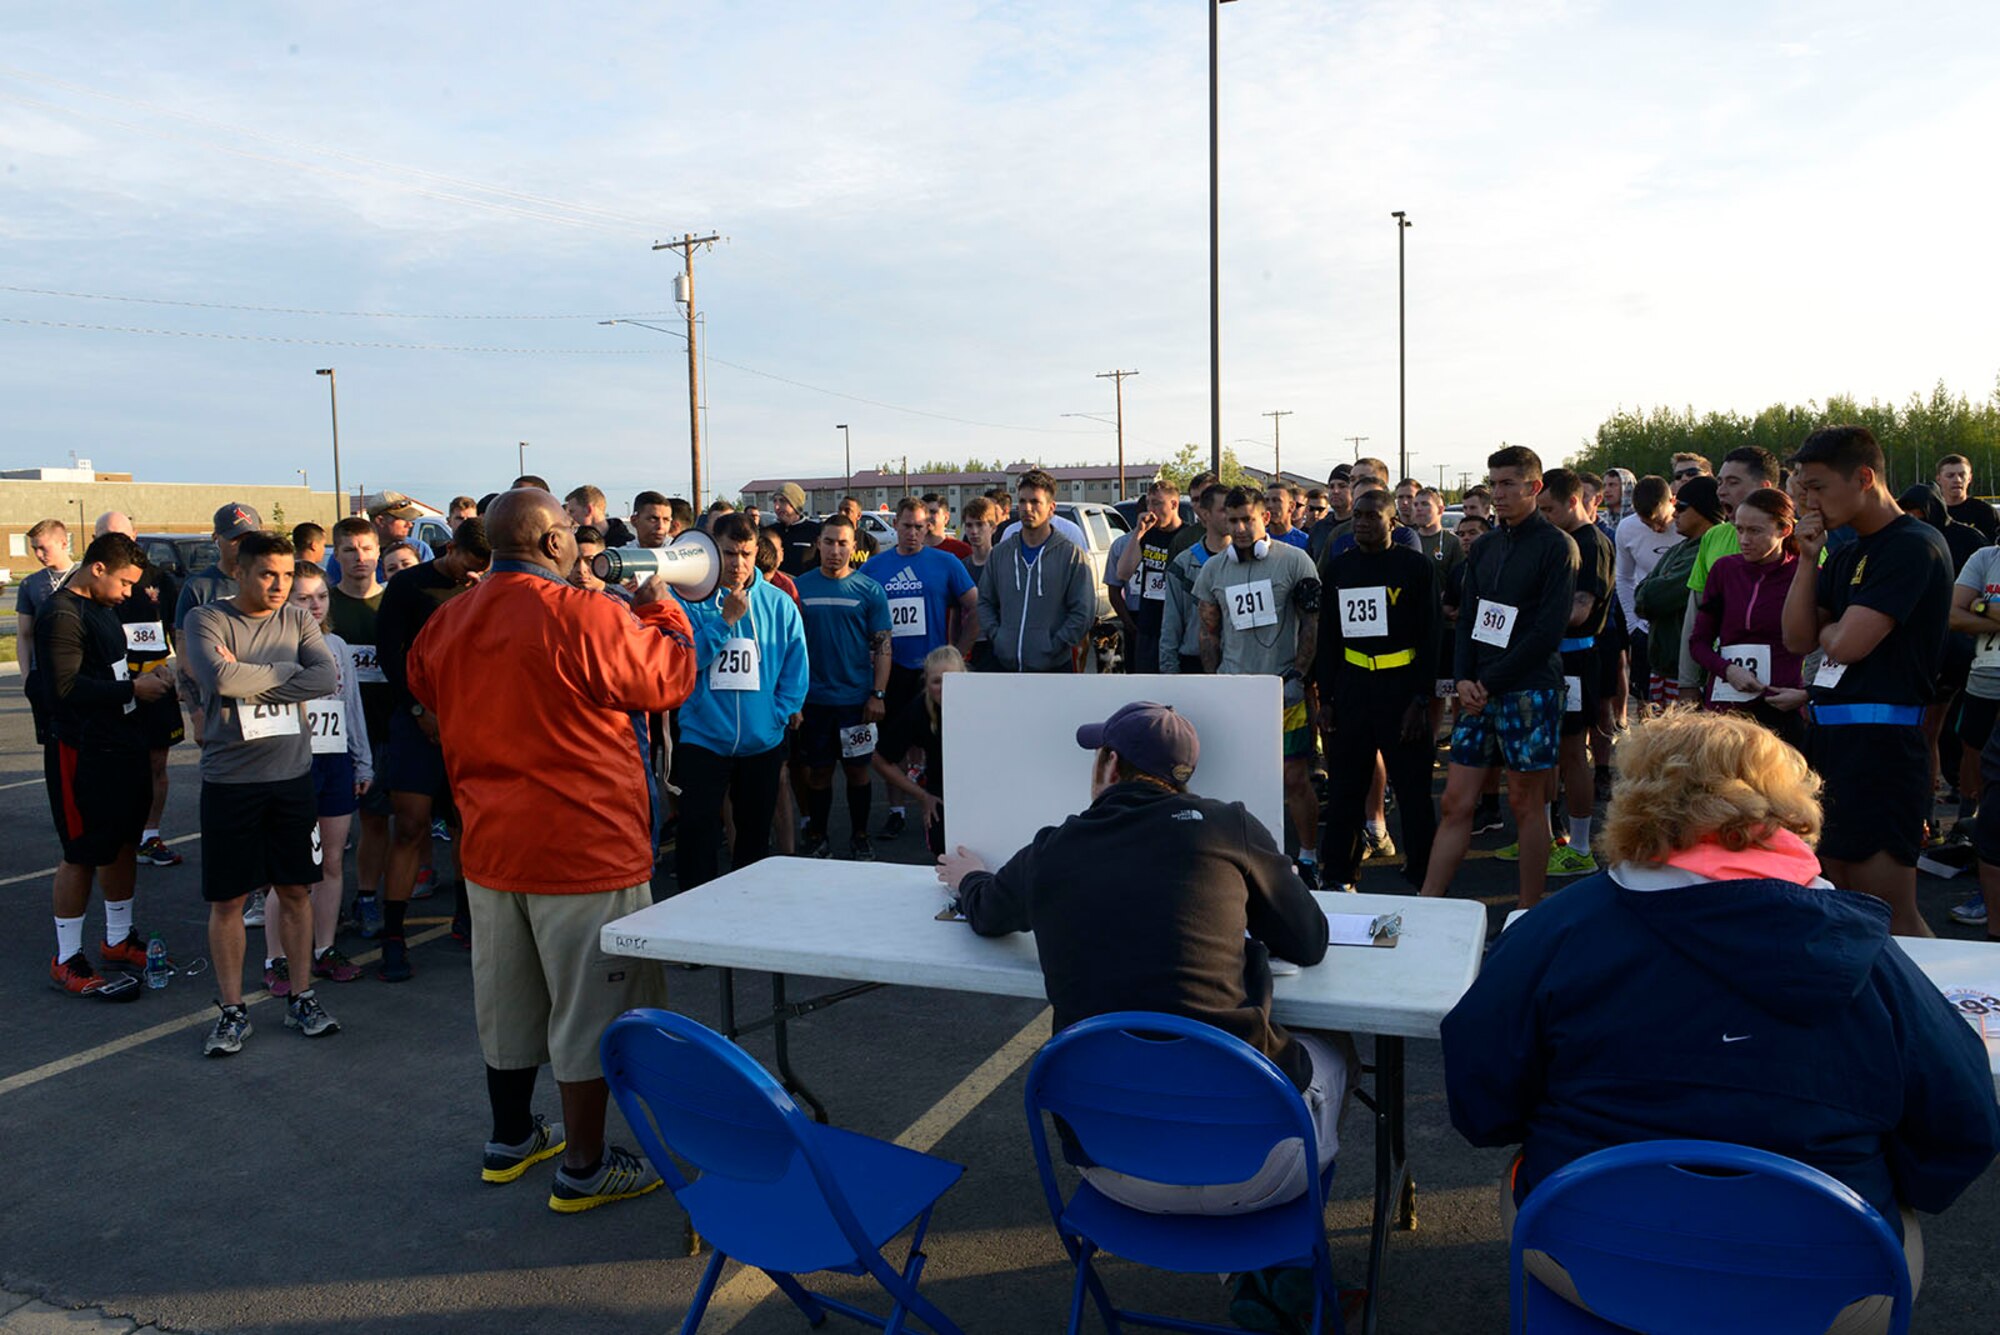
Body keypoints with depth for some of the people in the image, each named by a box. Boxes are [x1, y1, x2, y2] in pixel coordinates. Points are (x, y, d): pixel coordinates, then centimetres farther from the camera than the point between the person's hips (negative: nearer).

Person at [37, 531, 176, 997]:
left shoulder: (102, 607, 15)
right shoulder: (61, 614, -16)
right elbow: (64, 687, -24)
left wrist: (147, 680, 8)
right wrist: (132, 689, -19)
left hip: (122, 743, 10)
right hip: (83, 752, -9)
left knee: (123, 843, 16)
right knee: (82, 854, -1)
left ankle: (119, 940, 30)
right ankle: (67, 961, 10)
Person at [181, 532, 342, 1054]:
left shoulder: (296, 619, 6)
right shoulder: (206, 619, -4)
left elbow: (327, 677, -11)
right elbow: (220, 679, -23)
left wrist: (249, 677, -14)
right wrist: (287, 670, -11)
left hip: (292, 775, 3)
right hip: (229, 780, -3)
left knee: (295, 890, 10)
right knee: (228, 899, 5)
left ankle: (301, 998, 23)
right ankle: (232, 1010, 18)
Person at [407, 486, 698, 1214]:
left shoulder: (445, 623, 1)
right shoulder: (587, 617, -20)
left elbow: (427, 697, 18)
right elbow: (671, 679, -8)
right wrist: (659, 608, 8)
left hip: (489, 847, 7)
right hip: (585, 849, -7)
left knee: (507, 1001, 21)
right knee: (589, 1010, 5)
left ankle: (510, 1138, 36)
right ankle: (583, 1168, 15)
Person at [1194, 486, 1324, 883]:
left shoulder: (1294, 561, -1)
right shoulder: (1213, 570, 9)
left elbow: (1312, 625, 0)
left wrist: (1297, 675, -6)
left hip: (1284, 688, -3)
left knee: (1294, 777, -1)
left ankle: (1308, 858, 13)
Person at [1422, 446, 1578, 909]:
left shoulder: (1556, 546, -5)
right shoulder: (1483, 548, 14)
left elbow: (1550, 629, -12)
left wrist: (1491, 681, -13)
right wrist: (1464, 678, -3)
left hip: (1530, 688, -5)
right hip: (1478, 692, 5)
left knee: (1527, 803, 4)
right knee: (1456, 801, 4)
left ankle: (1529, 916, 15)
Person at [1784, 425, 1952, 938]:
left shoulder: (1913, 545, -12)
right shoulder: (1846, 555, 16)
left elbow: (1847, 643, -20)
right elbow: (1798, 639, 9)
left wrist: (1827, 629, 3)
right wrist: (1809, 559, 2)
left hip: (1881, 739, -9)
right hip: (1832, 736, 9)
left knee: (1890, 915, -6)